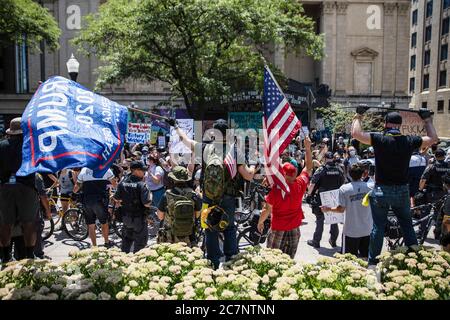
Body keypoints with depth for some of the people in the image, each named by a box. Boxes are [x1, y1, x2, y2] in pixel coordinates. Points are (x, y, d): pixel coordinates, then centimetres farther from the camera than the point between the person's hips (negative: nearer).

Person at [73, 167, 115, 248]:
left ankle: (94, 246, 14)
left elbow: (76, 189, 11)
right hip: (100, 201, -2)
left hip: (87, 201, 3)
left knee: (91, 225, 12)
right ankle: (107, 243, 29)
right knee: (104, 223, 17)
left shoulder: (84, 170, 7)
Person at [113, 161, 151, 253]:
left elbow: (116, 199, 4)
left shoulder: (123, 182, -3)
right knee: (140, 241, 10)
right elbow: (146, 203, -25)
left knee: (126, 239, 24)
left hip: (126, 217, 6)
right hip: (139, 218, -6)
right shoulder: (141, 184, -21)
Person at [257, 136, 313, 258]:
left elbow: (267, 209, -13)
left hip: (278, 229, -3)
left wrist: (260, 222, 4)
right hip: (294, 229, 3)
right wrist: (308, 148, 7)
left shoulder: (275, 190, -21)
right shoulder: (300, 185, -12)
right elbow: (308, 168, 3)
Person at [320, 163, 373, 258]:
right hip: (367, 230, 3)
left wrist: (328, 209, 5)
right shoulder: (369, 187, -6)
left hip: (351, 230, -3)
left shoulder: (344, 188, -12)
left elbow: (341, 209, -11)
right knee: (365, 258, 16)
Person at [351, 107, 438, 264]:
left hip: (382, 191, -2)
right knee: (407, 225, 17)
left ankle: (373, 261, 16)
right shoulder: (409, 141, -3)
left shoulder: (379, 139, -13)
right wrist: (428, 119, 24)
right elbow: (433, 138, 13)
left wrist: (358, 116, -1)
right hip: (402, 191, 2)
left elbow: (356, 133, -16)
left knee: (378, 227, 8)